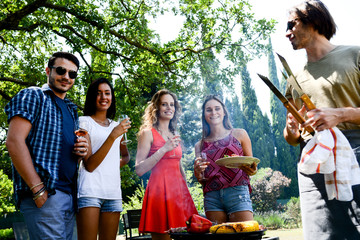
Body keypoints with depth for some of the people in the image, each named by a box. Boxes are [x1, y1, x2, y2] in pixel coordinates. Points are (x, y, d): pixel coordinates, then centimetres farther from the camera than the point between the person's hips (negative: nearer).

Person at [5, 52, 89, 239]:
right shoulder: (32, 96, 2)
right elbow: (14, 141, -10)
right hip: (44, 193, -8)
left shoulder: (71, 110, 24)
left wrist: (83, 150, 5)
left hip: (69, 194, 8)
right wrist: (38, 189, -18)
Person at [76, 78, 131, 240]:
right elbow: (89, 165, -10)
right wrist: (113, 136, -17)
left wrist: (116, 165, 9)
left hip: (113, 192, 6)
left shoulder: (116, 125, 17)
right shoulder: (84, 121, 0)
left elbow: (126, 156, 33)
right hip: (90, 190, -5)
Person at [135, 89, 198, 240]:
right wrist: (164, 149, -14)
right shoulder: (148, 133, -1)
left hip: (179, 191, 6)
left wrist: (187, 192, 20)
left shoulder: (174, 135, 19)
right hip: (160, 189, -6)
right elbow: (139, 169, -10)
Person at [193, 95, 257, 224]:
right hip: (211, 197, 2)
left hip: (237, 192, -2)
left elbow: (251, 165, 13)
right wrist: (197, 173, -4)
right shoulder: (200, 145, 16)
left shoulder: (239, 134, 11)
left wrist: (252, 170, -9)